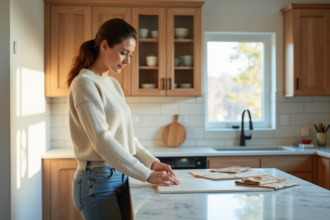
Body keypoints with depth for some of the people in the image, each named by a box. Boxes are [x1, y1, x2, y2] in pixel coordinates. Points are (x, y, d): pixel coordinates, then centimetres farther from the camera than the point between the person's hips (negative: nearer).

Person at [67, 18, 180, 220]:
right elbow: (102, 140, -21)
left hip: (120, 178, 8)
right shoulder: (85, 83, -13)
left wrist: (153, 162, -1)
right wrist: (147, 175, -22)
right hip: (98, 181, -8)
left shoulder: (114, 84, 11)